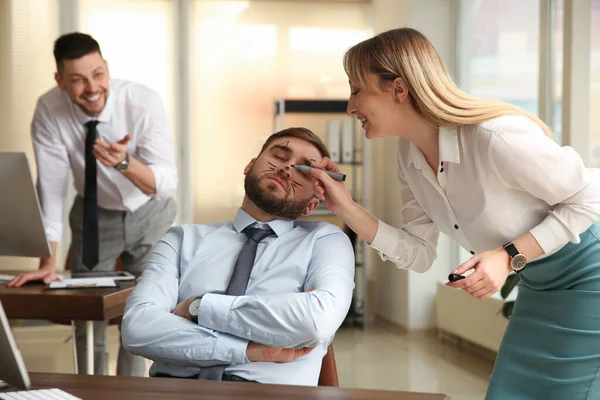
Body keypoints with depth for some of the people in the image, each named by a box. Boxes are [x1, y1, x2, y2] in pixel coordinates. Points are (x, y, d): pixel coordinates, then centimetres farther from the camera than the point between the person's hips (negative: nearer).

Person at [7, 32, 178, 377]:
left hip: (148, 216, -1)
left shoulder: (144, 102, -27)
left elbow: (167, 184, -29)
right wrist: (49, 262, -24)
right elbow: (50, 186, -20)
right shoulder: (49, 110, -22)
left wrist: (125, 162, -49)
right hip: (93, 216, 1)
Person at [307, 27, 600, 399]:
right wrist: (346, 207, -10)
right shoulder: (410, 155, -5)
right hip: (537, 289, 8)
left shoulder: (495, 136, -31)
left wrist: (509, 257, -27)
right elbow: (418, 254, 0)